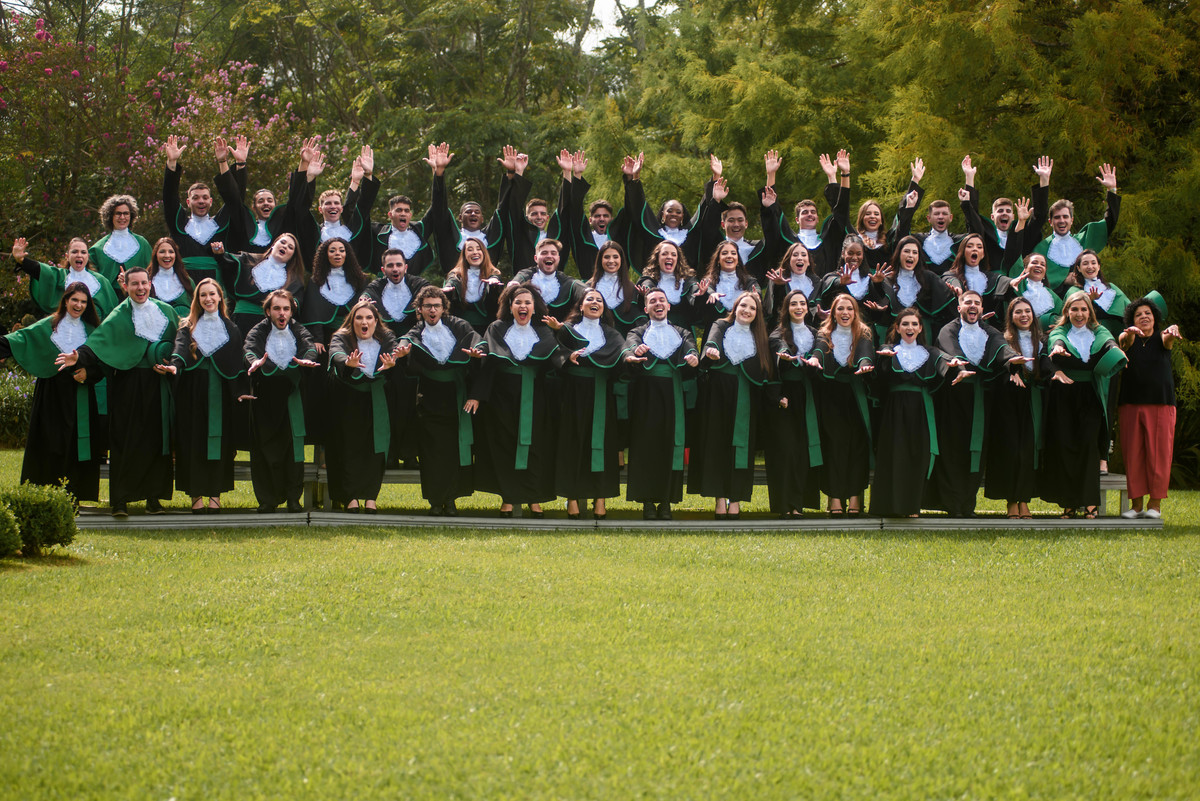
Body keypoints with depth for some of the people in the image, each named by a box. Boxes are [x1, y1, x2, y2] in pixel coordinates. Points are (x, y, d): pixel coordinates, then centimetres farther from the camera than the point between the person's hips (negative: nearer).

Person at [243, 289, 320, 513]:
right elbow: (249, 348, -18)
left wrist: (307, 359, -37)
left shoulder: (298, 331, 7)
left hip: (291, 398, 1)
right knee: (266, 450, -1)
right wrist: (255, 361, -42)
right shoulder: (259, 331, 1)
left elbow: (309, 345, -13)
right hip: (265, 398, -1)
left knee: (293, 447, -3)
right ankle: (268, 499, 5)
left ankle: (293, 497, 3)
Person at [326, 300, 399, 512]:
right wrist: (348, 363, -48)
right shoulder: (341, 338, -1)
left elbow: (394, 352, -16)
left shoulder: (386, 339, 5)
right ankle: (349, 496, -9)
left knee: (375, 446, -13)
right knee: (349, 445, -11)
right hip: (348, 401, -1)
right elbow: (336, 354, -24)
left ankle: (370, 495, -10)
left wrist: (391, 363, -42)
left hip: (376, 401, 1)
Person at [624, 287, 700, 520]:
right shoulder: (639, 332, 12)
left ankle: (666, 502, 1)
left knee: (671, 444, -3)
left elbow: (690, 344, -3)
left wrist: (693, 355, -27)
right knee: (647, 445, -5)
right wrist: (634, 350, -34)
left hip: (672, 394, 1)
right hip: (646, 393, -1)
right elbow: (630, 342, -10)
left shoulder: (680, 332, 17)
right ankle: (648, 502, -2)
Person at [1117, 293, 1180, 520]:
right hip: (1131, 404, 1)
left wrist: (1173, 331, -40)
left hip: (1161, 403, -1)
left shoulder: (1161, 338, 6)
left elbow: (1169, 339, -15)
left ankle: (1155, 503, 3)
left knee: (1158, 452, -4)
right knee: (1133, 453, 0)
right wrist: (1129, 333, -39)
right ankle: (1136, 503, 6)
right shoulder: (1130, 339, 7)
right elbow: (1123, 340, -15)